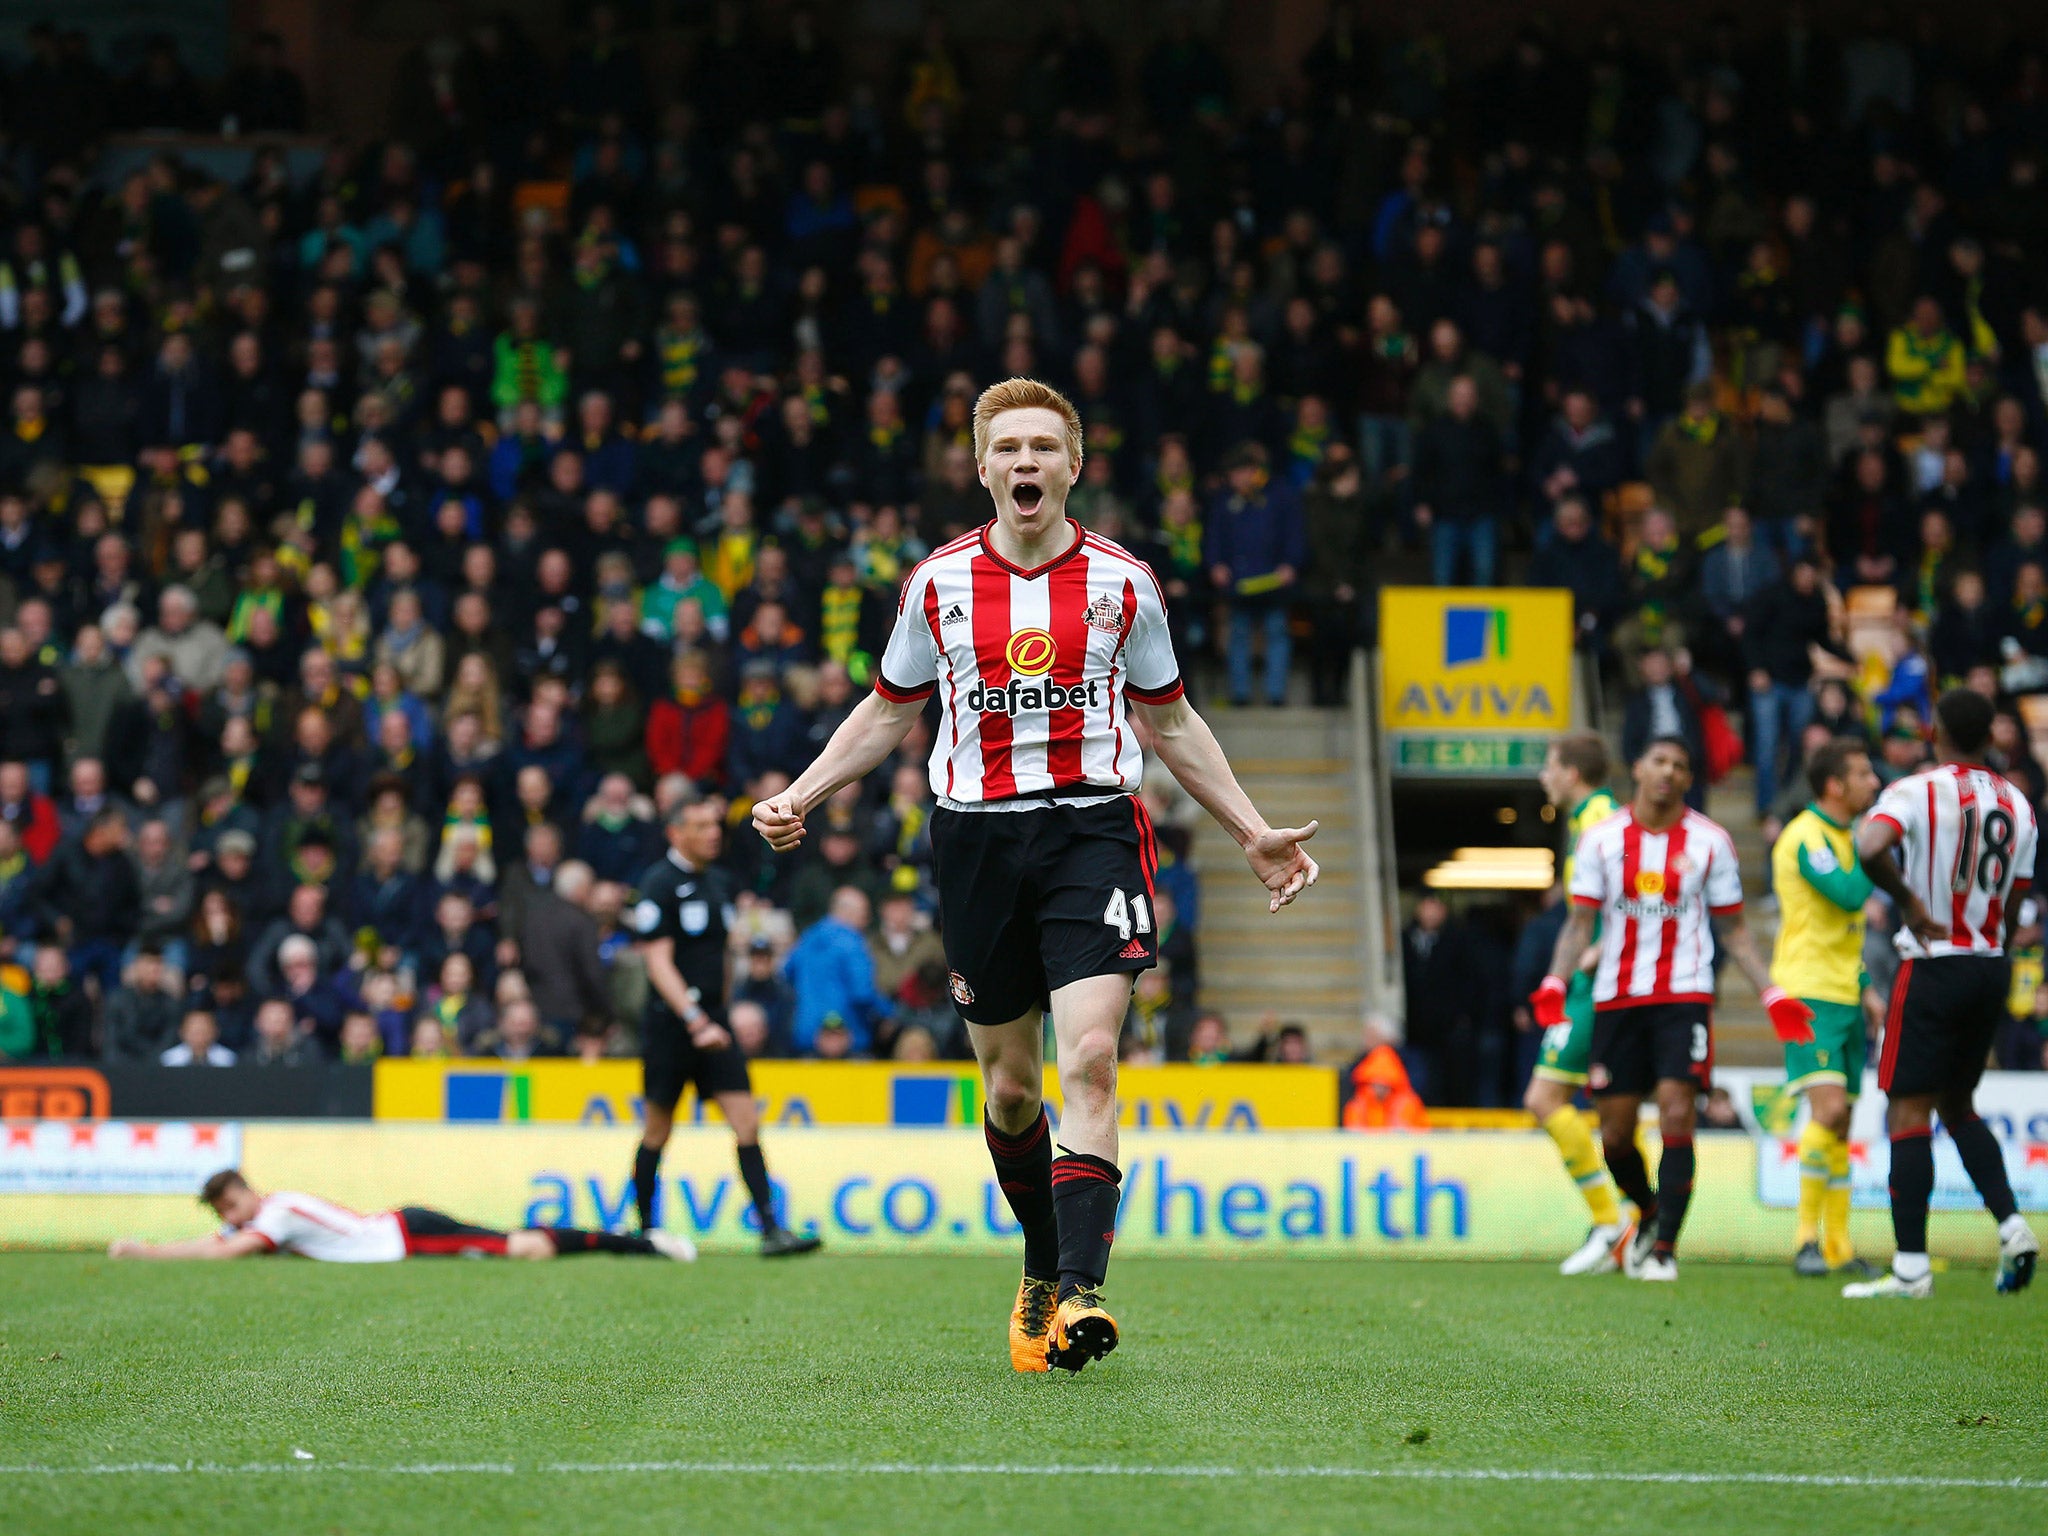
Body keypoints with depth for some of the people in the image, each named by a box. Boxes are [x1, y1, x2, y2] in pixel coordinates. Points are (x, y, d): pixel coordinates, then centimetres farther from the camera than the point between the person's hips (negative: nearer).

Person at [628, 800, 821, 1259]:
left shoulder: (716, 881, 13)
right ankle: (644, 1230, 19)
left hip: (712, 1020, 6)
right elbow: (658, 962, -16)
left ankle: (770, 1230, -10)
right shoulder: (658, 885, -10)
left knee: (746, 1121, -5)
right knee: (658, 1129, 4)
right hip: (670, 1022, -6)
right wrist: (696, 1021, -24)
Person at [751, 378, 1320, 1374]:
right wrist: (798, 798, 5)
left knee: (1089, 1059, -18)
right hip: (976, 836, 2)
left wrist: (1252, 832, 12)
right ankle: (1042, 1266, 30)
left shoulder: (1122, 582, 4)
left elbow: (1169, 721, 16)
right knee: (1010, 1085, 6)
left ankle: (1079, 1292, -25)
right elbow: (890, 711, 17)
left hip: (1093, 826, -2)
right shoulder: (938, 582, 5)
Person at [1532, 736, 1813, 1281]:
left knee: (1676, 1115, -16)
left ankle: (1665, 1246, -9)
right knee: (1615, 1131, 3)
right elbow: (1580, 923, 6)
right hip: (1616, 998, 2)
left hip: (1685, 995, -2)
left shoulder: (1710, 842, 4)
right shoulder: (1603, 839, 5)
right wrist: (1555, 981, -10)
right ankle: (1649, 1212, 32)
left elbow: (1734, 931, 10)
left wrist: (1771, 993, 0)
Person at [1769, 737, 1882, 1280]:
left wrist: (1862, 983, 21)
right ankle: (1807, 1238, -16)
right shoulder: (1806, 836, -12)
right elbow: (1849, 895, -25)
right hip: (1809, 992, -9)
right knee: (1828, 1109, -20)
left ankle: (1837, 1245, 12)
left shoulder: (1844, 836, 18)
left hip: (1843, 995, 9)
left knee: (1840, 1124, 9)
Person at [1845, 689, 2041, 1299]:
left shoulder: (1917, 792, -11)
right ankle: (2011, 1225, 5)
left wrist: (1908, 901, -15)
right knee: (1958, 1105, 21)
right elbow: (2013, 909, 11)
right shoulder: (2017, 807, 8)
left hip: (1934, 967, -6)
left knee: (1908, 1112, -3)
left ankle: (1911, 1266, -6)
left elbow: (1869, 849, -30)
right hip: (1992, 969, 6)